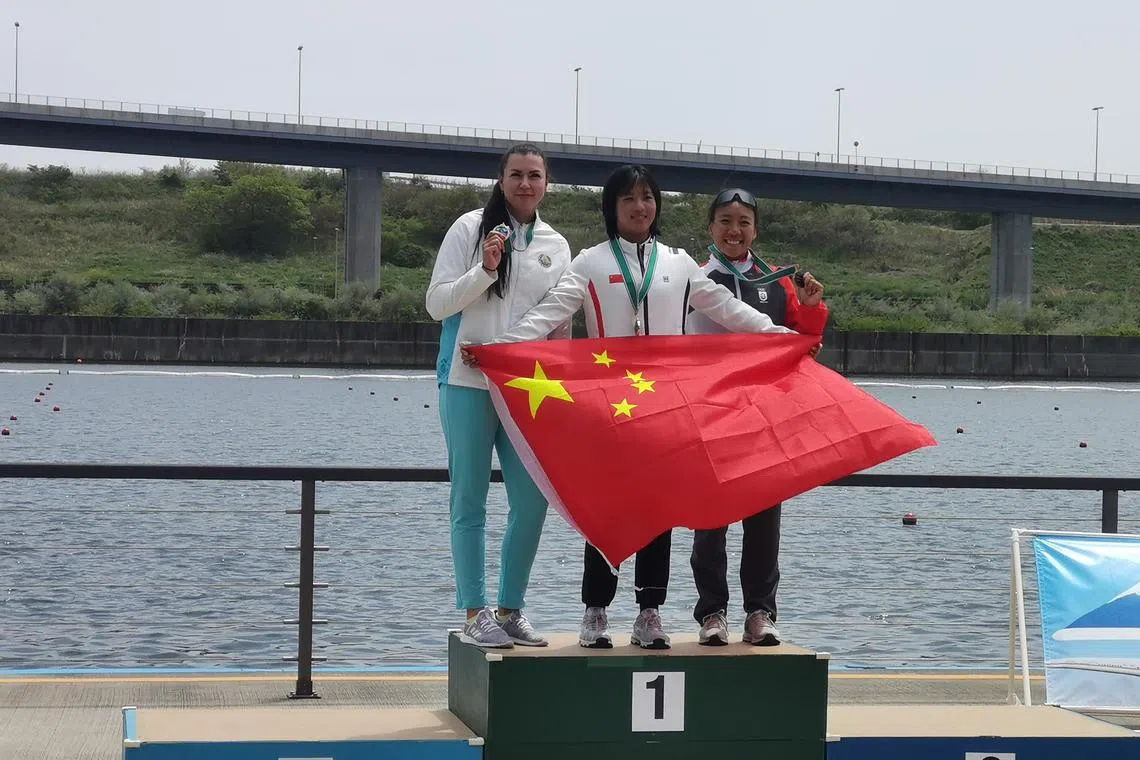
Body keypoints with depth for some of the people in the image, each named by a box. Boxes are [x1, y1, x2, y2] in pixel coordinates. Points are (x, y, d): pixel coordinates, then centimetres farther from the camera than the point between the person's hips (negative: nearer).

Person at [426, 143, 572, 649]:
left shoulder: (556, 245, 12)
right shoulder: (471, 228, 1)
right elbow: (437, 303, -3)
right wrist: (485, 270, -15)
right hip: (469, 382, -4)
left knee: (532, 500, 0)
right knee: (470, 499, 0)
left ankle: (511, 608, 13)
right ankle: (475, 611, 5)